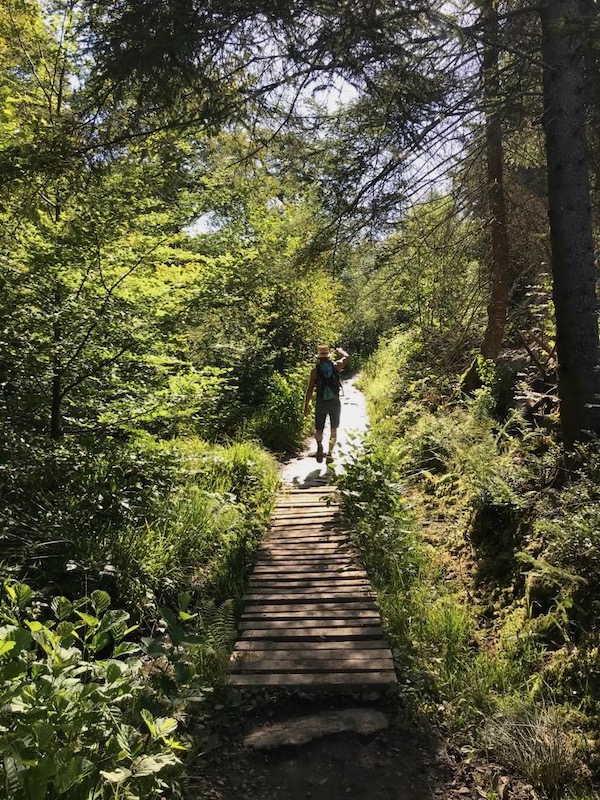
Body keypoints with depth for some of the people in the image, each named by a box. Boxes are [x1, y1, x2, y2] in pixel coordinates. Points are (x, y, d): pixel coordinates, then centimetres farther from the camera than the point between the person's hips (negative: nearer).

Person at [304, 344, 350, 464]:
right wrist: (339, 350, 42)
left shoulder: (315, 370, -3)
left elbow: (310, 389, -6)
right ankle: (329, 453, 12)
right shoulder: (336, 366, 1)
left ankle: (319, 445, -8)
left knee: (318, 429, 14)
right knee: (334, 429, 14)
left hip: (321, 403, -1)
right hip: (335, 402, 2)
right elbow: (346, 356, 22)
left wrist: (306, 405, 1)